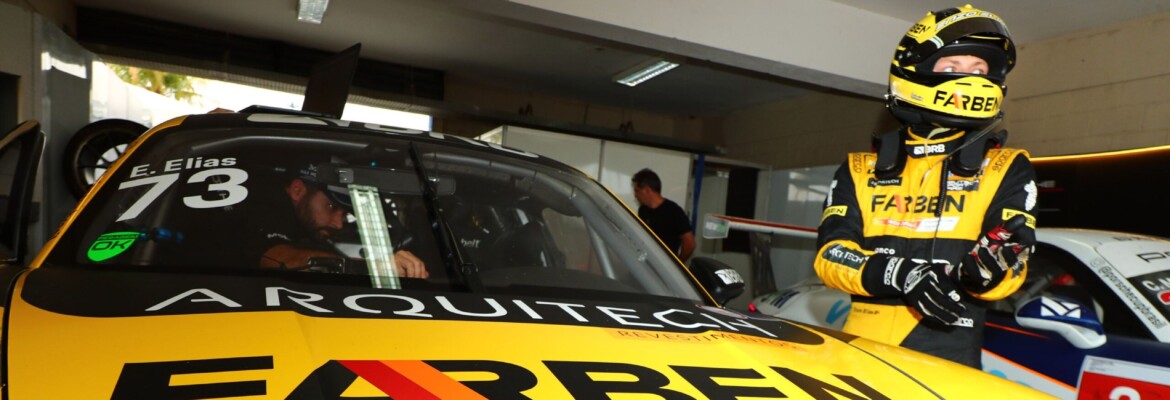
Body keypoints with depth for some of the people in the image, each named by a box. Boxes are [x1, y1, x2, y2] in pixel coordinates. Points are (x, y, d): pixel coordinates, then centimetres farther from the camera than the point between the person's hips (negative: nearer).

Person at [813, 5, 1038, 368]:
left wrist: (987, 268, -24)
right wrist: (898, 273, -18)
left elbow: (1013, 259, 0)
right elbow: (831, 253, 0)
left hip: (947, 355, -1)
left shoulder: (1006, 169, 10)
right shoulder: (860, 169, 11)